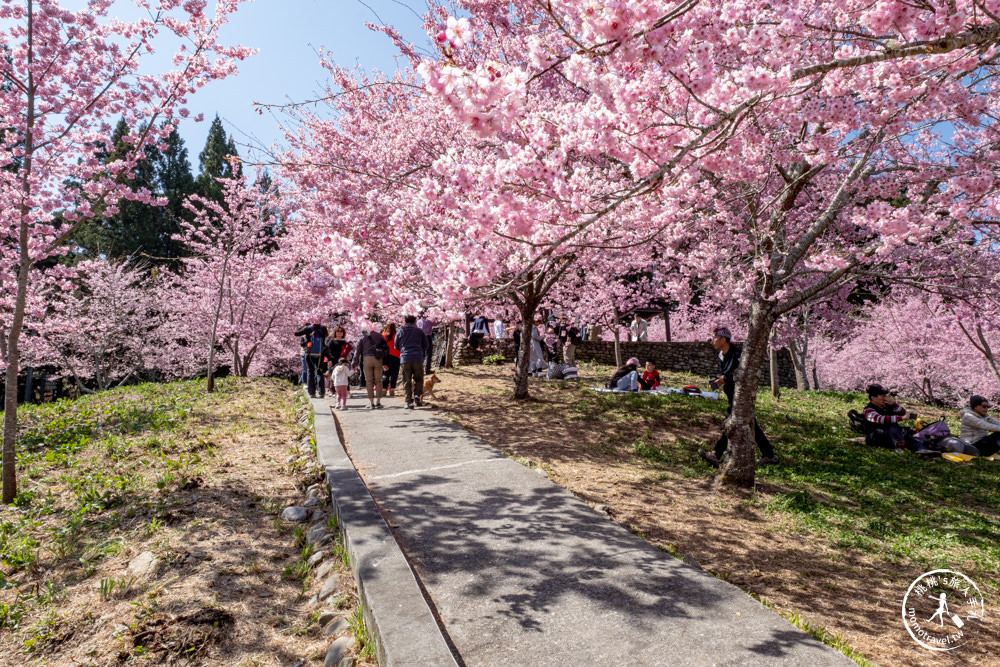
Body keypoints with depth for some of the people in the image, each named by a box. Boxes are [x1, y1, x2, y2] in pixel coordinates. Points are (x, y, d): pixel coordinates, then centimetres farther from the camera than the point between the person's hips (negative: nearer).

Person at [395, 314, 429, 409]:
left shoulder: (399, 332, 9)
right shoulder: (419, 331, 7)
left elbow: (396, 347, 13)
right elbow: (426, 344, 9)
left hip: (405, 359, 1)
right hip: (418, 358, 0)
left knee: (407, 381, 5)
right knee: (418, 379, 14)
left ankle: (409, 402, 0)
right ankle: (417, 395, -6)